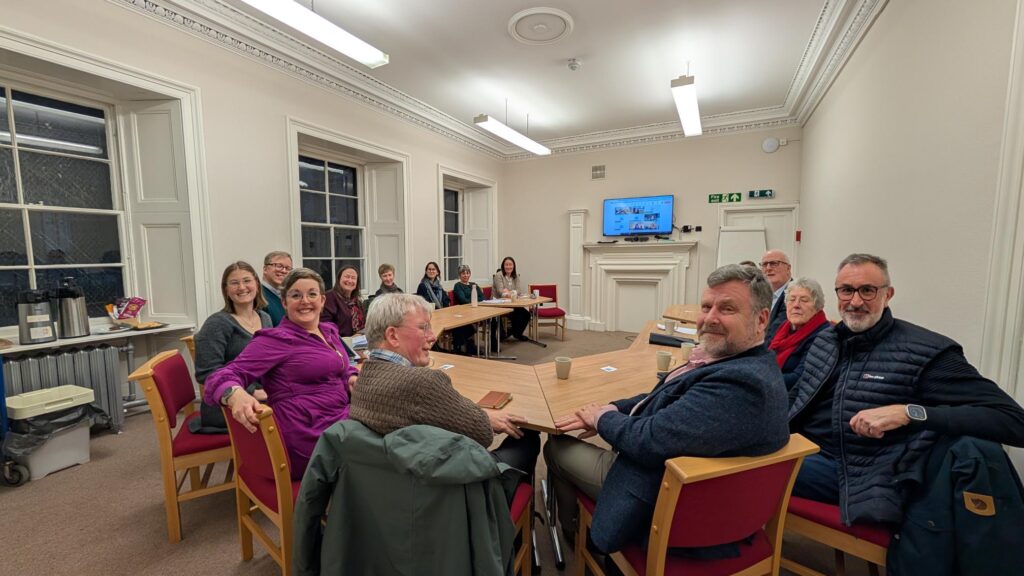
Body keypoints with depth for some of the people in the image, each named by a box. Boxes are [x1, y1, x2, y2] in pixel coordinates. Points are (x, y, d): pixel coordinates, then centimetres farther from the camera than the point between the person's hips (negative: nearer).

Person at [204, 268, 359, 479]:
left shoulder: (330, 331, 12)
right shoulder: (276, 340, -8)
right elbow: (224, 376, -15)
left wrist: (353, 379, 4)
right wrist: (235, 395, -38)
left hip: (341, 422, 7)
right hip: (311, 440, -7)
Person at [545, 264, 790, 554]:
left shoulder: (741, 382, -34)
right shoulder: (734, 358, -2)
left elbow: (650, 441, -33)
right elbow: (664, 399, 8)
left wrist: (603, 418, -14)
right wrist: (613, 410, -6)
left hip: (657, 501, -9)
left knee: (556, 446, 10)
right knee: (566, 439, 22)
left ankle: (571, 530, 39)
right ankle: (577, 525, 46)